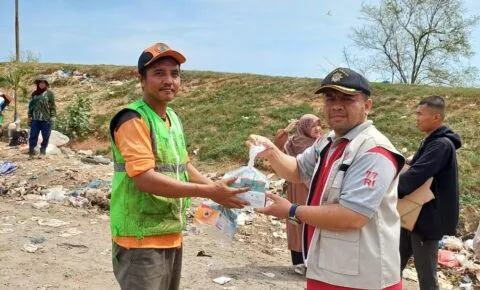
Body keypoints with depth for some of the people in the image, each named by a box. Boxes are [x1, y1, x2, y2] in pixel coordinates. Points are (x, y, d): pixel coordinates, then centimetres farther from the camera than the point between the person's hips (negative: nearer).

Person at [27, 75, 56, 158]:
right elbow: (31, 105, 17)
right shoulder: (34, 94, 13)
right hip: (35, 119, 3)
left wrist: (52, 117, -9)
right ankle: (31, 151, 1)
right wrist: (29, 116, 10)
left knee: (45, 136, 3)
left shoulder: (49, 93, 1)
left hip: (46, 119, -3)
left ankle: (43, 150, 14)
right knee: (33, 135, -1)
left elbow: (52, 106, -2)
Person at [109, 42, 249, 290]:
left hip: (172, 235, 8)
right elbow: (145, 178, -25)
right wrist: (208, 192, -25)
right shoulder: (134, 120, -16)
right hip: (142, 239, -8)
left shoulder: (173, 118, 10)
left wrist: (216, 187, 5)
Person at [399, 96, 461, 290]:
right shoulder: (431, 142, 10)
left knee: (425, 271, 3)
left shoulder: (442, 144, -21)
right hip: (415, 215, 9)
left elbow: (416, 175, -29)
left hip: (428, 218, -9)